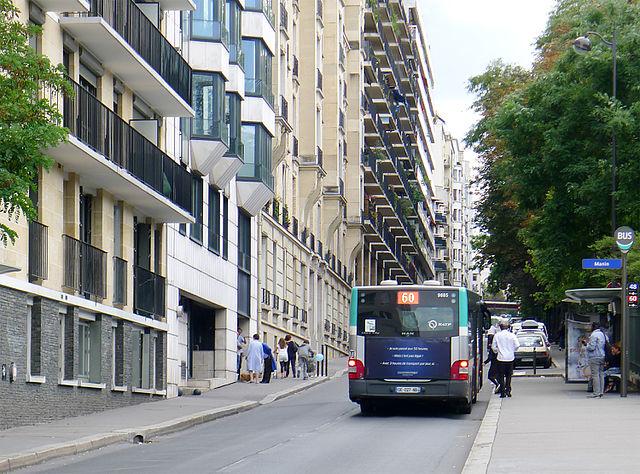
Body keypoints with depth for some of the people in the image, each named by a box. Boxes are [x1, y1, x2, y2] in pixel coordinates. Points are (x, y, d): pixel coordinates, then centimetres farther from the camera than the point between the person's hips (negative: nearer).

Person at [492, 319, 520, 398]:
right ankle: (508, 390, 6)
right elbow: (517, 345, -7)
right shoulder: (512, 335, -5)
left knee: (501, 376, 5)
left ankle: (502, 392, 1)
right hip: (510, 358, 1)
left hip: (500, 358, -1)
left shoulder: (497, 335, -4)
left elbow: (493, 347, -1)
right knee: (508, 375, 13)